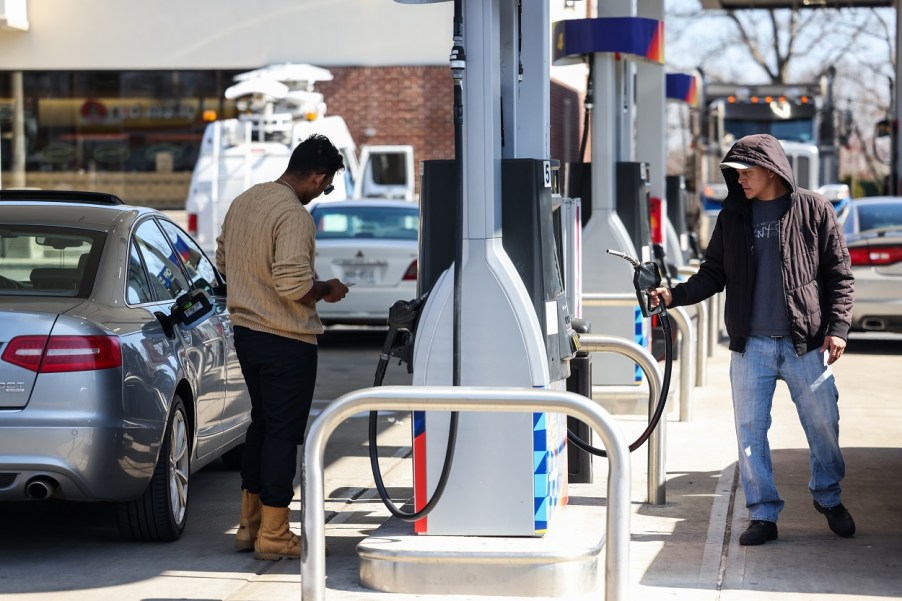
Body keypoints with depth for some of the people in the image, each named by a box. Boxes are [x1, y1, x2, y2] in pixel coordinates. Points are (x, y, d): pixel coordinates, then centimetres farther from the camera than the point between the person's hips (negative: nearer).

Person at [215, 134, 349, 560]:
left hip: (246, 330, 9)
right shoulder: (294, 216, -21)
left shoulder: (244, 201, 7)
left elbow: (223, 261, 17)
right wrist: (327, 290, -9)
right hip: (287, 341, -9)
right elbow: (294, 285, -28)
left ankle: (249, 525, 24)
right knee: (283, 432, -1)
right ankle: (273, 535, 3)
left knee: (261, 424, 19)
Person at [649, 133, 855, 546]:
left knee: (823, 426, 7)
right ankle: (763, 515, 12)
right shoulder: (733, 217, 8)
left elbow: (839, 275, 2)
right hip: (750, 345, 2)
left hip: (807, 344, -2)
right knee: (750, 431, 2)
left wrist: (838, 327, -7)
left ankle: (828, 497, 31)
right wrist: (674, 294, -7)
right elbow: (713, 275, 9)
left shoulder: (814, 211, -1)